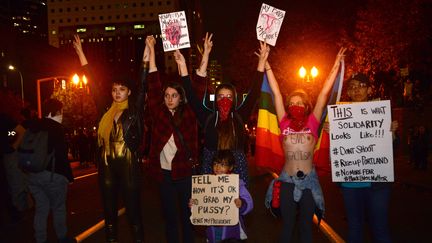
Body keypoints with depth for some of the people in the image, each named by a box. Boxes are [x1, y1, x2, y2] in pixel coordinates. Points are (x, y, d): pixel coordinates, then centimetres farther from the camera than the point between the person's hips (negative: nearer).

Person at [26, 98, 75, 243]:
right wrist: (69, 176, -11)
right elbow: (61, 155, -16)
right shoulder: (57, 128, -13)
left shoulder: (33, 127, 8)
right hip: (53, 174, -6)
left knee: (41, 209, 14)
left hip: (32, 174, 6)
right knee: (58, 208, 9)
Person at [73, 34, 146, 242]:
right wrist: (81, 53, 15)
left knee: (133, 209, 4)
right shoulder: (105, 111, 7)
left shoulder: (134, 110, -1)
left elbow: (143, 85, -8)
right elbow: (93, 84, 11)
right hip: (107, 165, 4)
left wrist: (147, 53, -13)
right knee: (109, 210, 13)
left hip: (129, 166, -3)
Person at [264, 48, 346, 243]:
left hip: (309, 179, 0)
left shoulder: (312, 122, 0)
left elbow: (324, 93, 0)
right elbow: (276, 93, 1)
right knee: (287, 226, 11)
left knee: (306, 225, 14)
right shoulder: (285, 123, 0)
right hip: (287, 180, 0)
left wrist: (336, 66, 2)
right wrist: (266, 65, 5)